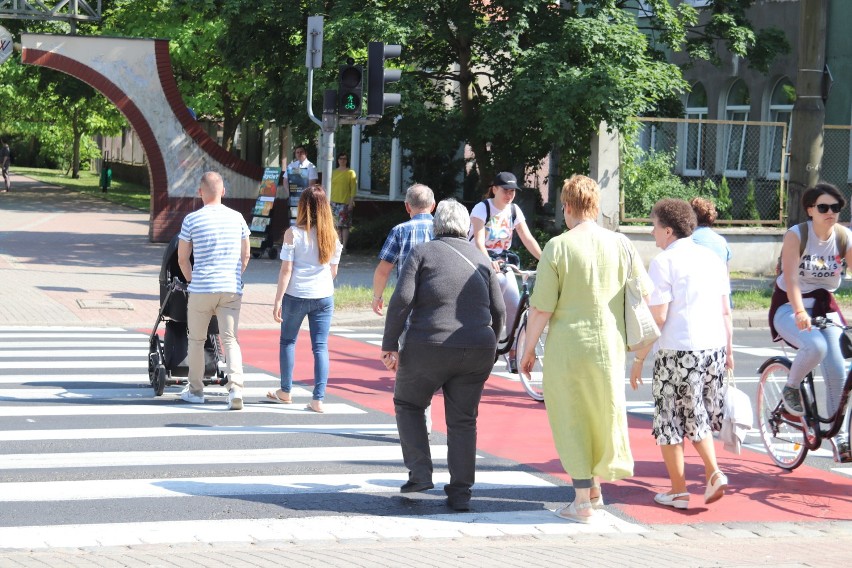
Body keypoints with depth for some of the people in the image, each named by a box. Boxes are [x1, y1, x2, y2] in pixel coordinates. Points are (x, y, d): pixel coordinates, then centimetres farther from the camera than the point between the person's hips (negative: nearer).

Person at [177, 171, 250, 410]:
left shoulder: (192, 220, -4)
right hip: (232, 289, 2)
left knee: (196, 340, 14)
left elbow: (182, 259, 3)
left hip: (201, 289, -2)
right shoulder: (237, 218, 4)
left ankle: (196, 390, 22)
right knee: (230, 339, 3)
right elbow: (245, 255, 11)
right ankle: (235, 387, -16)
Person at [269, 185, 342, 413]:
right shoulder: (332, 236, 1)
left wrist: (278, 300, -6)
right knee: (321, 347, 3)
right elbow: (333, 271, 8)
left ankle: (285, 392, 26)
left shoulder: (293, 234, -9)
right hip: (324, 296, 2)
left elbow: (286, 269, -10)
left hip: (296, 295, -2)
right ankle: (318, 399, -2)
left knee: (288, 341, 16)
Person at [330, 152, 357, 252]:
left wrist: (351, 202, -11)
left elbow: (353, 188, -4)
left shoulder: (350, 172, -2)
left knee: (344, 225, -6)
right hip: (334, 202, 4)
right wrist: (329, 200, 9)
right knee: (337, 225, 5)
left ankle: (344, 247, -4)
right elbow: (331, 187, 14)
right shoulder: (334, 172, 12)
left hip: (345, 202, -4)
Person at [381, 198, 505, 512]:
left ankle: (420, 472, 8)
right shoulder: (480, 260, 14)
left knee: (408, 404, 19)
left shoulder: (422, 253, 2)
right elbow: (498, 311, 10)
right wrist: (486, 350, 22)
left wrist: (389, 344, -7)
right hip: (476, 350, 3)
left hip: (429, 347, -3)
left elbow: (402, 298, -10)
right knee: (463, 421, 12)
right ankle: (460, 493, 9)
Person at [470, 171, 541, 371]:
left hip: (502, 261, 4)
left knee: (515, 306, -10)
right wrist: (489, 263, -43)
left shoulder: (514, 210, 0)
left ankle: (513, 355, -2)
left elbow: (528, 239, -5)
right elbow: (479, 241, -26)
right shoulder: (482, 208, -14)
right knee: (502, 281, -30)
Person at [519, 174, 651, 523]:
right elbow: (645, 292, 6)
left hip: (567, 346, -3)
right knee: (605, 413, 20)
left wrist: (529, 348, 1)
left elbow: (541, 308, -11)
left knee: (571, 420, 7)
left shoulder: (557, 247, -10)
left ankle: (582, 502, 8)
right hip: (609, 346, 3)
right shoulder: (621, 245, 0)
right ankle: (594, 489, 32)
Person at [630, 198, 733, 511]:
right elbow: (726, 311, 13)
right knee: (698, 416, 21)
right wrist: (728, 351, 23)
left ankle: (678, 491, 12)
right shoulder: (713, 258, 10)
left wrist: (639, 358, -7)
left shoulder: (663, 262, -9)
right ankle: (714, 473, 5)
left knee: (669, 420, 7)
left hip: (678, 350, -6)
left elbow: (658, 317, -13)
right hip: (714, 347, 6)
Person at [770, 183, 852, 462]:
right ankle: (791, 389, -4)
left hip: (824, 305, 4)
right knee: (816, 346, -33)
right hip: (789, 307, -4)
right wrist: (800, 312, -44)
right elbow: (791, 277, -28)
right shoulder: (796, 235, -16)